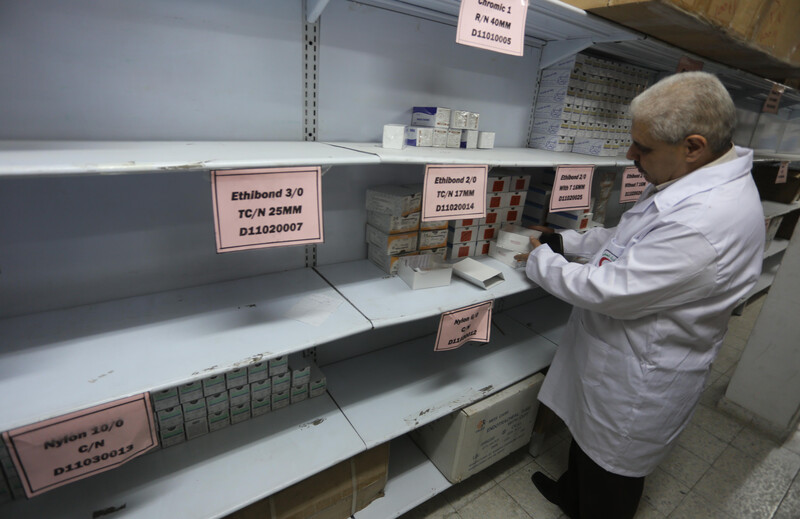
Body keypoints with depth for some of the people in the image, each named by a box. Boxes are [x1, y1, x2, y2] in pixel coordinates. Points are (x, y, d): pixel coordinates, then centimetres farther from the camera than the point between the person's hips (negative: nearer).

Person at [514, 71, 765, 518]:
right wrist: (564, 240, 4)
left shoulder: (707, 222, -35)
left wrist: (540, 261, -16)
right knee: (586, 440, 33)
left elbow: (608, 290, -31)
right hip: (617, 361, 10)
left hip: (638, 384, -10)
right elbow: (628, 238, 12)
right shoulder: (698, 181, -1)